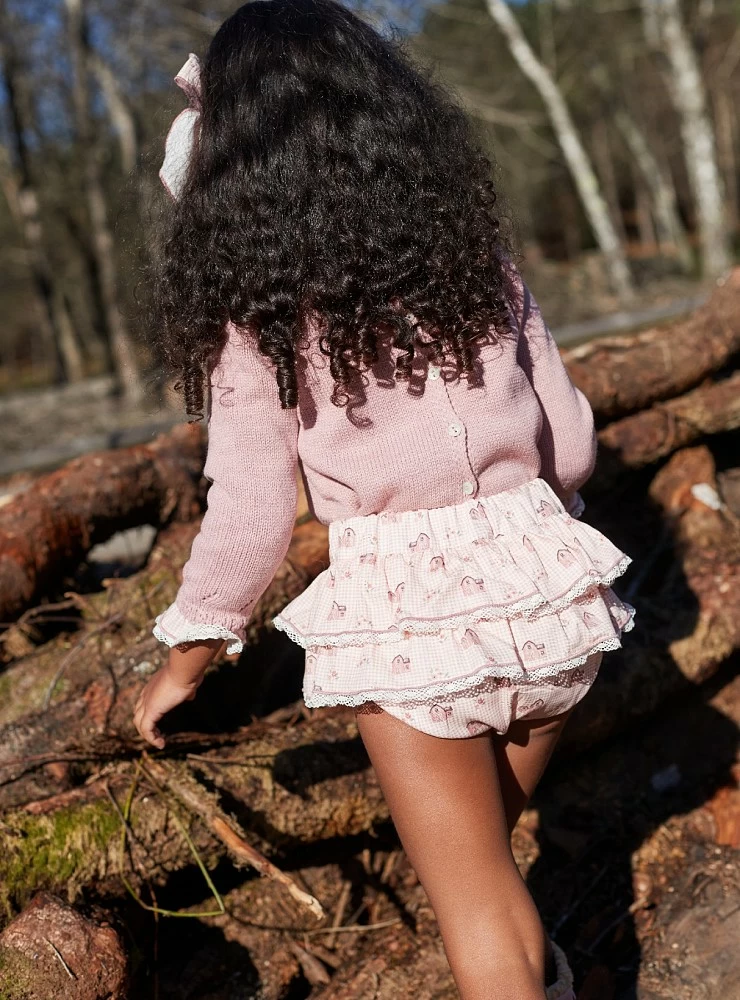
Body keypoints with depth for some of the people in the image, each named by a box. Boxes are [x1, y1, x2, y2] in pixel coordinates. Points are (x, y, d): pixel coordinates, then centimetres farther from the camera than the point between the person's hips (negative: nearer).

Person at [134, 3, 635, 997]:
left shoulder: (253, 303, -4)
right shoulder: (474, 251, 6)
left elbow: (251, 512, -6)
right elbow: (569, 441, 9)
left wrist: (183, 663, 9)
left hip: (404, 612, -4)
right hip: (540, 578, 5)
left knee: (472, 898, 12)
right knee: (485, 854, 27)